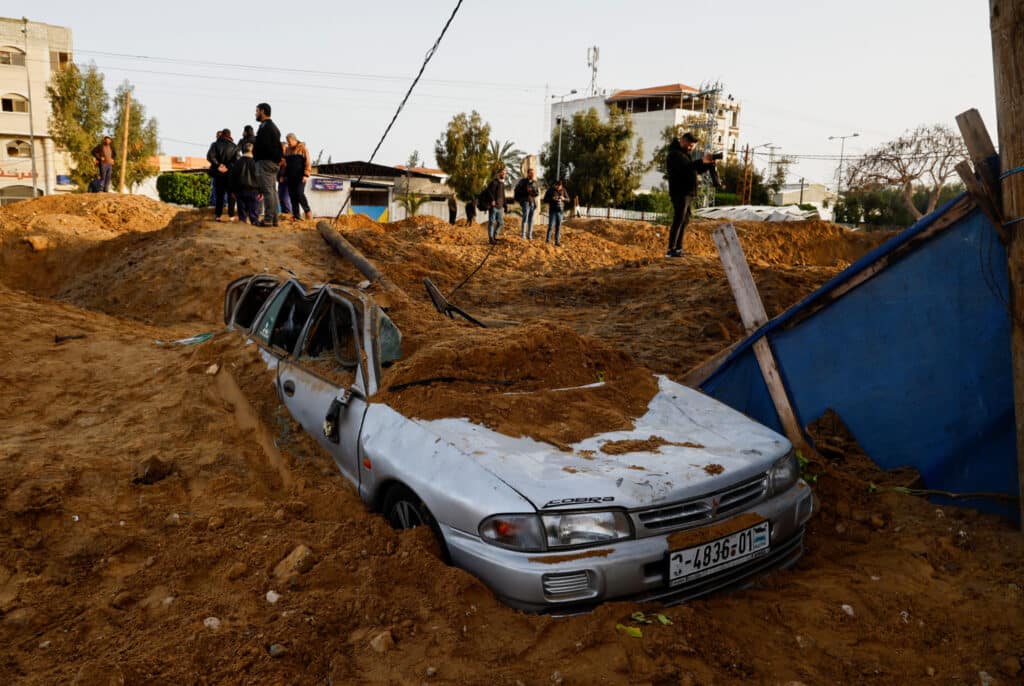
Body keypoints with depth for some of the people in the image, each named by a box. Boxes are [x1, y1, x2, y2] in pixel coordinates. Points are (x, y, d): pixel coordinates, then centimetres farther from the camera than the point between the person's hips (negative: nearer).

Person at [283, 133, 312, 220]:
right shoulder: (287, 150, 16)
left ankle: (307, 210, -3)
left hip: (300, 176, -6)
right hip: (290, 177, 6)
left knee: (299, 193, -17)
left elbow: (307, 162, -7)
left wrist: (306, 175, -15)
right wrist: (285, 175, 16)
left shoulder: (303, 148, 0)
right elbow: (285, 163, 22)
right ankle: (296, 215, 6)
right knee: (292, 196, 3)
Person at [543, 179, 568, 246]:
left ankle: (557, 241, 10)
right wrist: (552, 199, -18)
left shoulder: (563, 190, 3)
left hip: (560, 210, 3)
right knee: (551, 225, -8)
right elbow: (545, 200, -2)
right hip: (552, 210, -2)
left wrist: (563, 198, -10)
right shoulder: (550, 190, -4)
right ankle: (547, 240, 5)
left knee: (558, 226, 4)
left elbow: (568, 199, 11)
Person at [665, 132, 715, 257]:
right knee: (678, 220, -14)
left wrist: (710, 163, 5)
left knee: (685, 221, 10)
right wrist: (702, 161, -37)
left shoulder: (686, 154, 21)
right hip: (680, 193, -10)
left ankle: (678, 248, 15)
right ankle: (671, 250, -16)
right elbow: (686, 166, -28)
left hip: (689, 193, 10)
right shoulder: (675, 154, -10)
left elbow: (697, 169, 22)